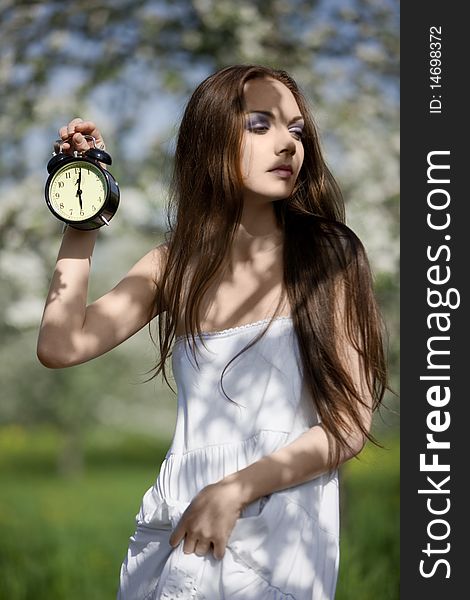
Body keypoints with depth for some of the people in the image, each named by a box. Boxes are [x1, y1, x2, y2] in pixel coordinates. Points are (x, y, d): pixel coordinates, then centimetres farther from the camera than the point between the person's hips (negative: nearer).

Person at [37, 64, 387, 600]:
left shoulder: (328, 257, -5)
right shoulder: (176, 263, 6)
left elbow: (350, 425, -8)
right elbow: (62, 346, -4)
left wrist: (234, 492, -17)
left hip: (278, 533, -3)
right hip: (173, 526, 4)